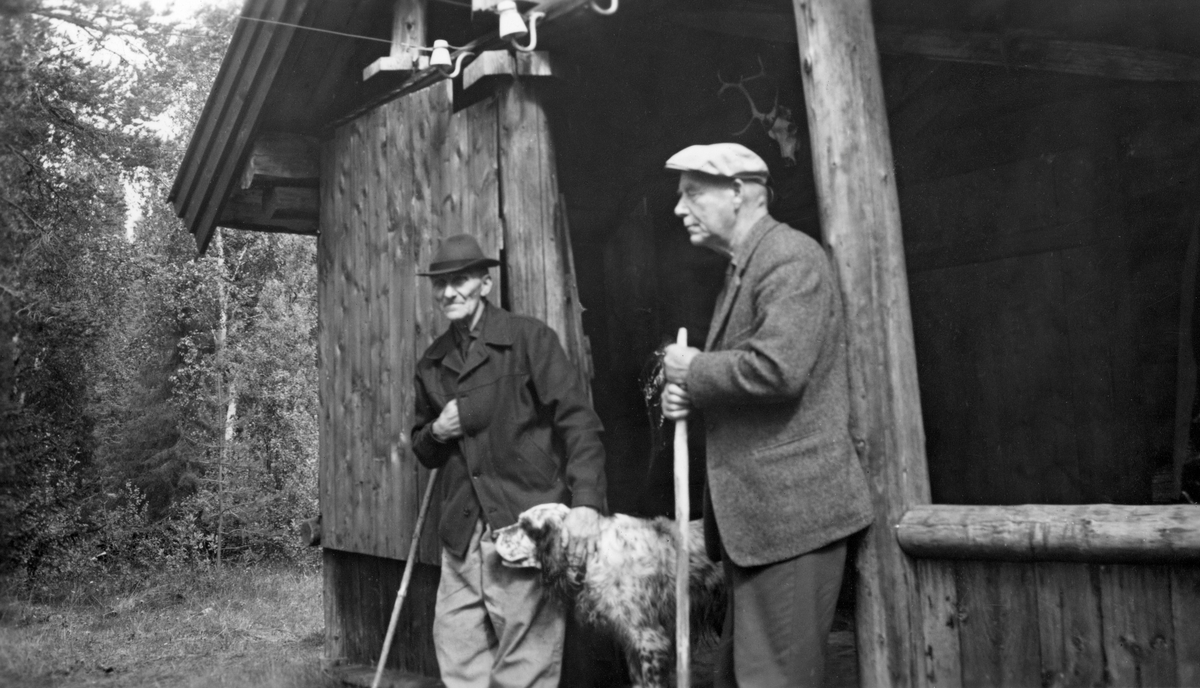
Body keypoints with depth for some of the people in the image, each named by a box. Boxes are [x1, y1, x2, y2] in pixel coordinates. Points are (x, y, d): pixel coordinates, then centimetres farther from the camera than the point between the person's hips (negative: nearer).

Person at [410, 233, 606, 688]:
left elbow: (578, 421, -8)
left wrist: (586, 502, -19)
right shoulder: (431, 363, 14)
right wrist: (435, 434, 1)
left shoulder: (529, 338, -3)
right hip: (461, 535, 5)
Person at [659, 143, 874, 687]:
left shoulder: (790, 258, -11)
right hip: (753, 511, 10)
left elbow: (777, 368, -26)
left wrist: (693, 370, -10)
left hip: (790, 507, -10)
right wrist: (691, 397, 6)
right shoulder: (742, 269, 18)